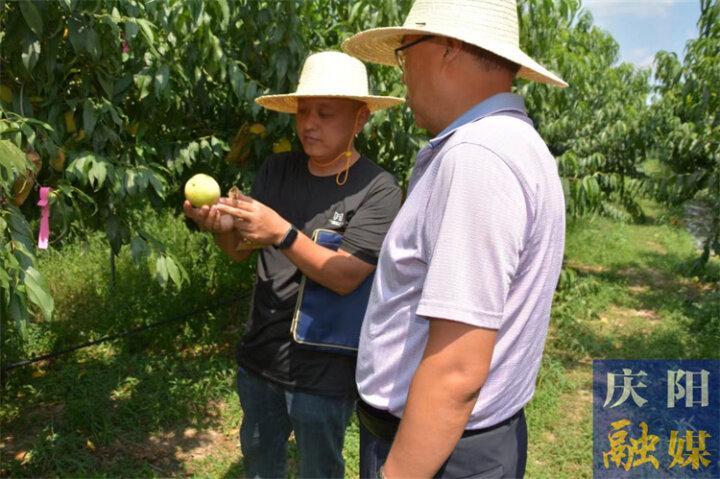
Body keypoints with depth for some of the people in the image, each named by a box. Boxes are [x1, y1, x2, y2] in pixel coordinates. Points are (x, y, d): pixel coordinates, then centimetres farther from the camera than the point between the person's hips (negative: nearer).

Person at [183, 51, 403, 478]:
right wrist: (221, 225, -20)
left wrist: (282, 233, -34)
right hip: (259, 357, 5)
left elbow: (346, 277, -22)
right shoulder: (277, 170, 0)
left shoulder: (378, 190, -16)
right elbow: (240, 251, 1)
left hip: (324, 375, -5)